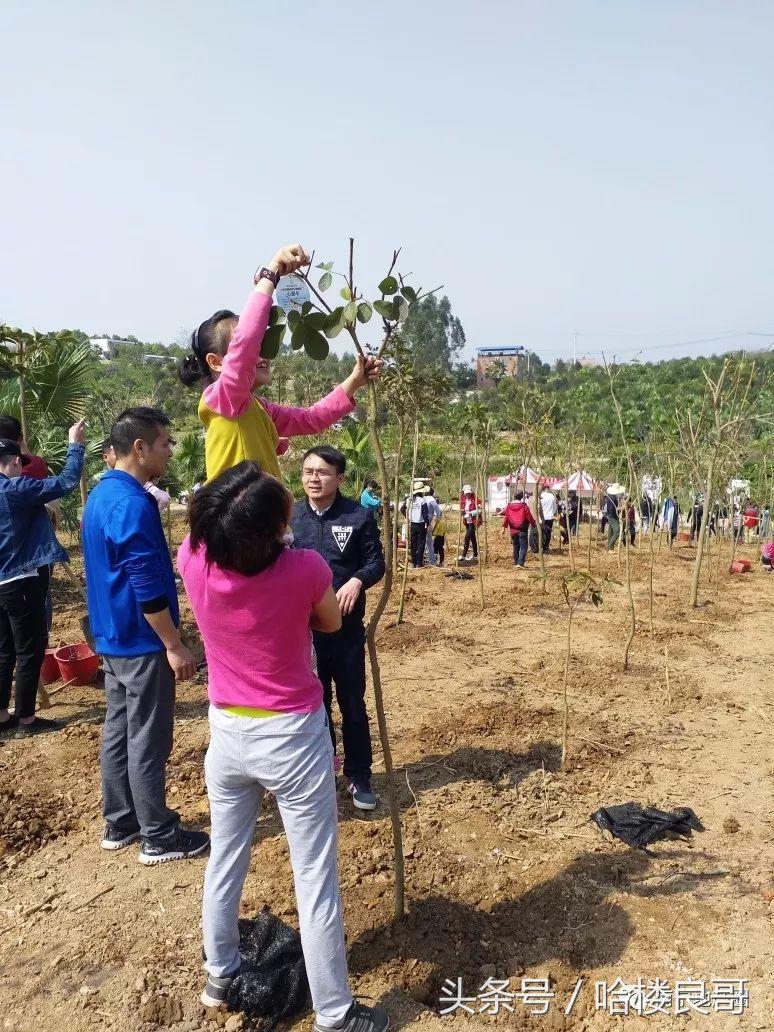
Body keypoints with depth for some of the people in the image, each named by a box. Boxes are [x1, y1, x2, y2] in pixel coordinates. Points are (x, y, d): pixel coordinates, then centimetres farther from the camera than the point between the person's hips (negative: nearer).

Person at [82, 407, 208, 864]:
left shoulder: (102, 494, 10)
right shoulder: (133, 504, -22)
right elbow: (147, 587, -24)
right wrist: (175, 646, -18)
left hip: (113, 637, 10)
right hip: (143, 641, -10)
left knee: (118, 731, 17)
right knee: (148, 741, 1)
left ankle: (120, 823, 29)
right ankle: (159, 837, 13)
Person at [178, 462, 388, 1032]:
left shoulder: (194, 560, -15)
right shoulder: (305, 568, -24)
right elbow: (331, 624, -1)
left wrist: (237, 481, 12)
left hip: (227, 732, 5)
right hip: (293, 736, -4)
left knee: (226, 859, 24)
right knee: (316, 876, 10)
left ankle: (221, 977, 45)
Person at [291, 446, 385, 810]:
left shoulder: (359, 516, -6)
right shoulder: (289, 517, 0)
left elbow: (376, 562, -3)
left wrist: (357, 581, -23)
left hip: (347, 627, -2)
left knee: (353, 704, 11)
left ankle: (358, 777, 27)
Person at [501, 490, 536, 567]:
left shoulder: (509, 506, 2)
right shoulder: (524, 506, -11)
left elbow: (505, 517, 4)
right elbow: (529, 518, -7)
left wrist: (503, 528, 10)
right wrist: (534, 525, 7)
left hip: (513, 530, 5)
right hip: (522, 530, -5)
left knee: (515, 546, 16)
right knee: (523, 547, -2)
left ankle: (516, 563, 19)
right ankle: (520, 563, -14)